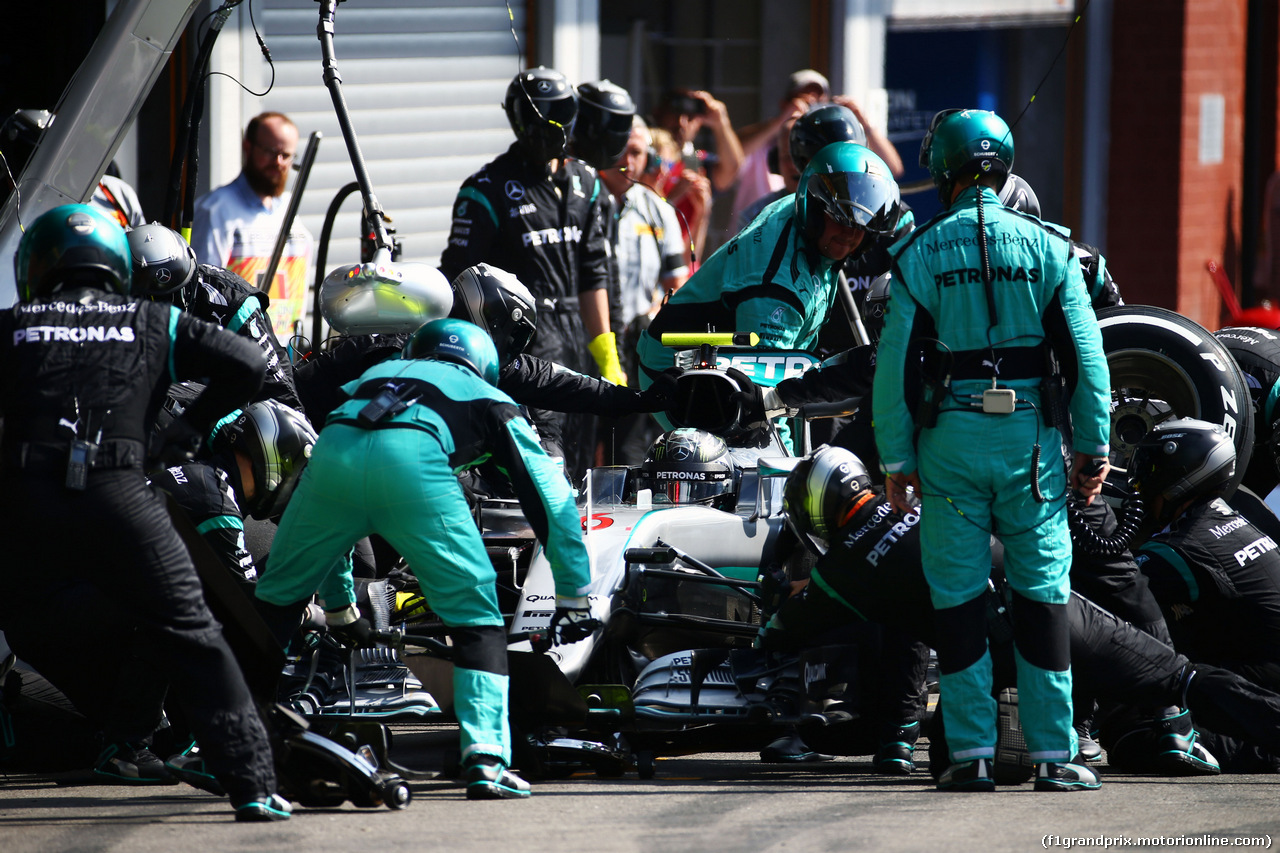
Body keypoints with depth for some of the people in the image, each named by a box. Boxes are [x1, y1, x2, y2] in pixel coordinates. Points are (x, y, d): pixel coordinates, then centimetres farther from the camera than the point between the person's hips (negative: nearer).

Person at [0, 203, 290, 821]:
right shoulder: (154, 325, 19)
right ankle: (252, 785, -3)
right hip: (118, 490, 0)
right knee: (189, 640, 4)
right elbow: (247, 366, 13)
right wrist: (189, 428, 23)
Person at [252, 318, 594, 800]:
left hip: (332, 452, 3)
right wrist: (574, 598, 34)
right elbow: (552, 501, 28)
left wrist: (337, 603, 56)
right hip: (414, 462, -3)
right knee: (476, 618, 8)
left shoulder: (372, 378, 44)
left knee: (276, 598, 22)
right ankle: (485, 762, -4)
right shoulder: (490, 400, 34)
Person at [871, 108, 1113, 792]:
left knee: (957, 596, 5)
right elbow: (1086, 355, 0)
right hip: (1028, 436, 0)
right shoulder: (1047, 248, 2)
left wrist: (894, 460, 3)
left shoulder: (920, 253, 0)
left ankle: (972, 753, 2)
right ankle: (1053, 755, 1)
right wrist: (1093, 448, 6)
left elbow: (893, 363, -2)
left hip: (949, 437, 0)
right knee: (1042, 593, 3)